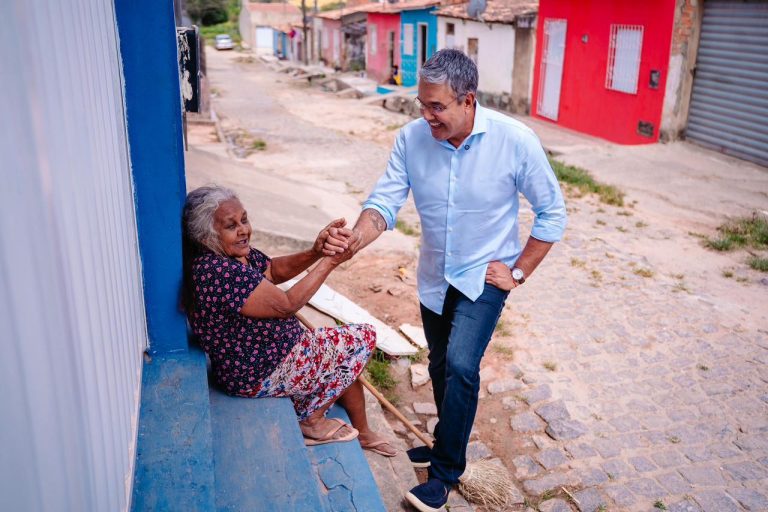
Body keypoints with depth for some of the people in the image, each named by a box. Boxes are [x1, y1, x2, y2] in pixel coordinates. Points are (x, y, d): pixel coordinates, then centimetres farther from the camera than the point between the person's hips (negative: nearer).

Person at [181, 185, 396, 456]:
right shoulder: (220, 271, -30)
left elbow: (275, 269, 11)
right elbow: (286, 305, -24)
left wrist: (315, 252, -8)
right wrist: (329, 262, -18)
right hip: (258, 376, -10)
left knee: (346, 352, 21)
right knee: (363, 337, -1)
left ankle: (362, 433, 34)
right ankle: (311, 419, 10)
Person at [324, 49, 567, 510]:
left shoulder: (515, 141, -22)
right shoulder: (412, 138, -13)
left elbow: (552, 212, -11)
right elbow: (386, 200, -14)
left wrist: (519, 271, -11)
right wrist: (356, 239, -35)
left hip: (485, 276, -4)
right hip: (435, 277, 4)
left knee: (460, 366, -17)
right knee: (441, 367, 17)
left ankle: (447, 471, 4)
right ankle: (448, 442, 42)